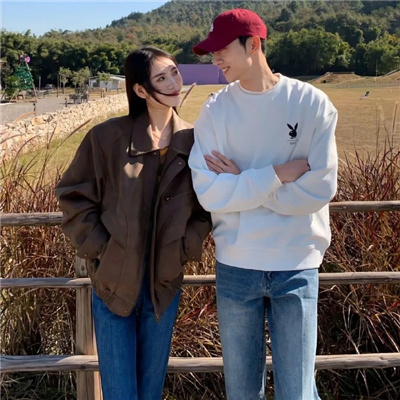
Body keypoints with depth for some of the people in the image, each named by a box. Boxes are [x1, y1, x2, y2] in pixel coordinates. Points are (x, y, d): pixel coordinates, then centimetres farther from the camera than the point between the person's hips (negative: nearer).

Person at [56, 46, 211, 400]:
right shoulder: (108, 137, -10)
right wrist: (98, 248, -8)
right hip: (113, 281, -2)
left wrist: (187, 247, -5)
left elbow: (206, 205, 7)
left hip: (164, 284, 2)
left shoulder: (193, 140, -2)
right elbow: (74, 195, -2)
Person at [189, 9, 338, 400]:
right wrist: (277, 174, -15)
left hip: (296, 266, -1)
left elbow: (319, 189, -12)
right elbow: (208, 192, -10)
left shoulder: (311, 103, -5)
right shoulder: (215, 109, -1)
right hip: (235, 266, 2)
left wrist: (243, 183, -11)